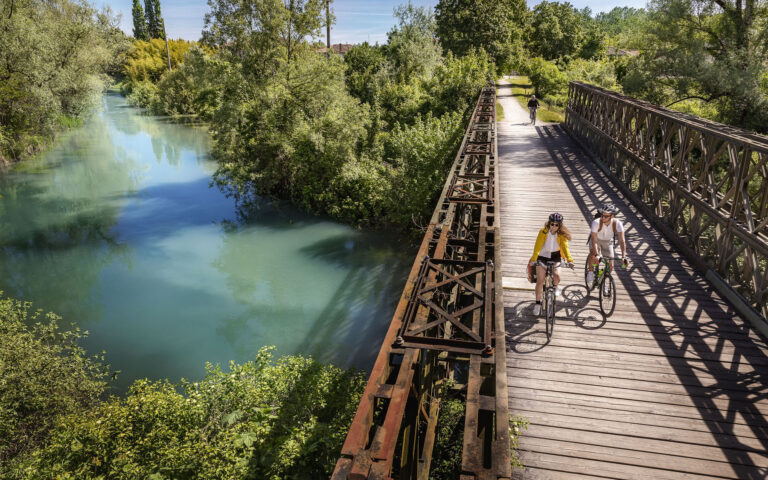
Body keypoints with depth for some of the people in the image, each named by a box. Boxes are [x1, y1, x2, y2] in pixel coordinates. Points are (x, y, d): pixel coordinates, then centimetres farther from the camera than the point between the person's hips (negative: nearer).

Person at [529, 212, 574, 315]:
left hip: (555, 257, 1)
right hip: (542, 257, -1)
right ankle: (538, 303, 7)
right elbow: (537, 246, -27)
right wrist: (533, 259, -40)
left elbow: (565, 247, -22)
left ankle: (555, 286, 18)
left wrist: (569, 260, -38)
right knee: (540, 281, -8)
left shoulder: (561, 234, -12)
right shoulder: (543, 232, -18)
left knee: (557, 276, -21)